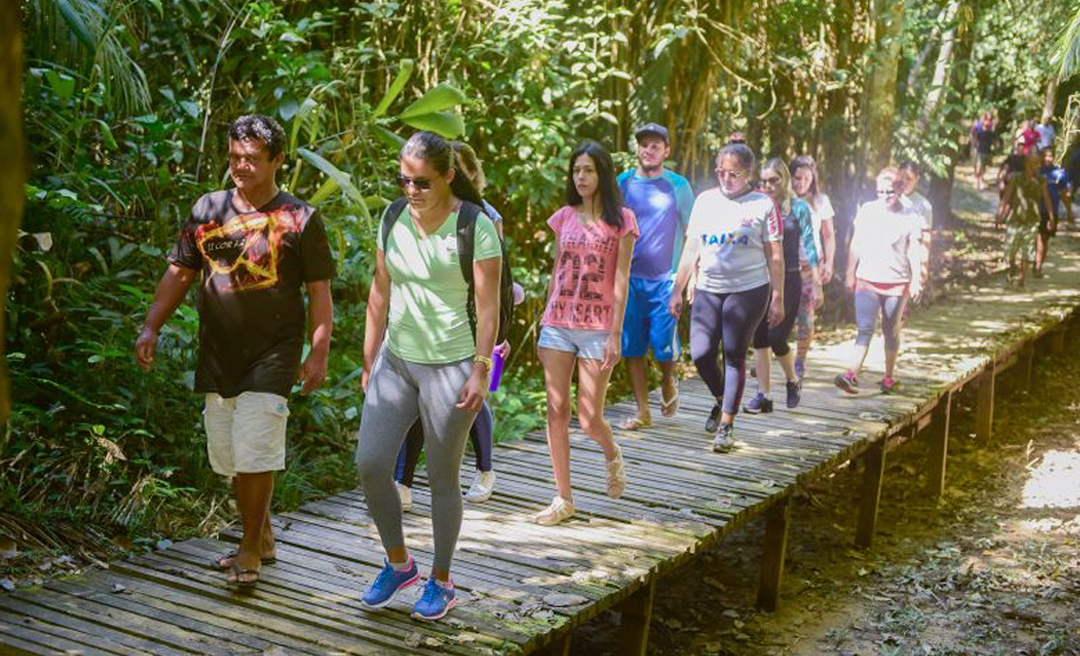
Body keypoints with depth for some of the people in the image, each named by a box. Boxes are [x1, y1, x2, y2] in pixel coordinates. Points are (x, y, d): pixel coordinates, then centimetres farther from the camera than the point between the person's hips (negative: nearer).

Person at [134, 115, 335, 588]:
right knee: (231, 457, 12)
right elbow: (179, 273, 11)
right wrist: (151, 327, 1)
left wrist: (319, 354, -8)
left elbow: (319, 293, -2)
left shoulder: (300, 219, -3)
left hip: (272, 355, -5)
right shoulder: (207, 209, 8)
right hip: (218, 355, 5)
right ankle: (262, 539, 29)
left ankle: (249, 551, 6)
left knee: (254, 454, -9)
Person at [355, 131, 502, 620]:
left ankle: (441, 582, 21)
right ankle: (399, 564, 21)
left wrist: (480, 370, -14)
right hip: (396, 360, 5)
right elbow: (380, 294, 10)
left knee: (442, 477, 4)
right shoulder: (392, 220, 4)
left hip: (450, 366, -5)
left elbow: (488, 305, -10)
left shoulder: (475, 226, -11)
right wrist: (369, 360, 10)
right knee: (370, 464, 0)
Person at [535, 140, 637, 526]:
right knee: (556, 412, 0)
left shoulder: (620, 219, -2)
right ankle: (563, 499, 9)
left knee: (589, 420, -2)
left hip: (597, 327, -4)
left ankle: (613, 455, 33)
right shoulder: (565, 217, 9)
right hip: (558, 324, 4)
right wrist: (544, 326, 12)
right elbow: (556, 273, 14)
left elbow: (621, 280, -5)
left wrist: (616, 334, -11)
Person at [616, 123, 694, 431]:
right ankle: (643, 412, 13)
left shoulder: (678, 186, 1)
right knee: (632, 348, 2)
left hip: (665, 278, -2)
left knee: (664, 345, -7)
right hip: (629, 278, 2)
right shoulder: (623, 183, 6)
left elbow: (692, 232, 5)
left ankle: (668, 381, 27)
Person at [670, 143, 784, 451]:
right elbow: (691, 249, 13)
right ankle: (721, 399, 26)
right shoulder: (704, 200, 9)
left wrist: (777, 298, -4)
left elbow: (775, 256, 0)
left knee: (734, 357, -1)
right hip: (708, 289, 3)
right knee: (701, 354, -4)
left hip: (748, 290, -3)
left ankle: (726, 424, 7)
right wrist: (678, 290, 11)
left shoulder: (763, 205, -1)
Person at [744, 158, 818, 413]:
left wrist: (817, 283, -9)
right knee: (759, 339, 1)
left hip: (788, 280, -3)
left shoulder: (799, 208, 0)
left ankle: (792, 381, 18)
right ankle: (763, 395, 9)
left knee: (777, 338, -9)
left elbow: (809, 246, -3)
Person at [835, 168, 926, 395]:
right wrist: (850, 274, 12)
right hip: (867, 280, 1)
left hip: (897, 282, 0)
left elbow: (915, 251, -3)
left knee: (891, 331, 10)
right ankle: (852, 375, -20)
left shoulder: (911, 218, -2)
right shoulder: (867, 211, 3)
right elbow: (856, 245, 10)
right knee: (865, 329, -11)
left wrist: (916, 280, -14)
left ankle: (889, 376, 23)